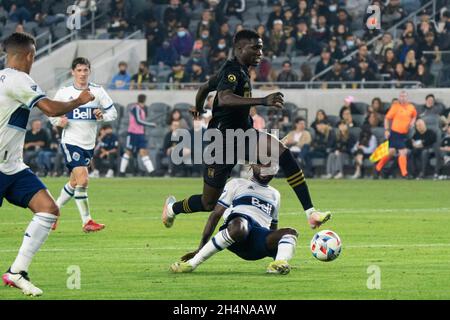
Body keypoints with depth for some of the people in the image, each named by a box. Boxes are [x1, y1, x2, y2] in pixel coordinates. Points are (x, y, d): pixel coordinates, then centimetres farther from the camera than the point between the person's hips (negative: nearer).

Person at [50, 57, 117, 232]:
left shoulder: (97, 91, 1)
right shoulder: (63, 92, -3)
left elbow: (113, 112, 3)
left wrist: (102, 116, -18)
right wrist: (58, 121, -12)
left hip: (89, 144, 4)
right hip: (70, 141, -4)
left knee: (74, 183, 14)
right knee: (82, 179, -18)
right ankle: (87, 221, -12)